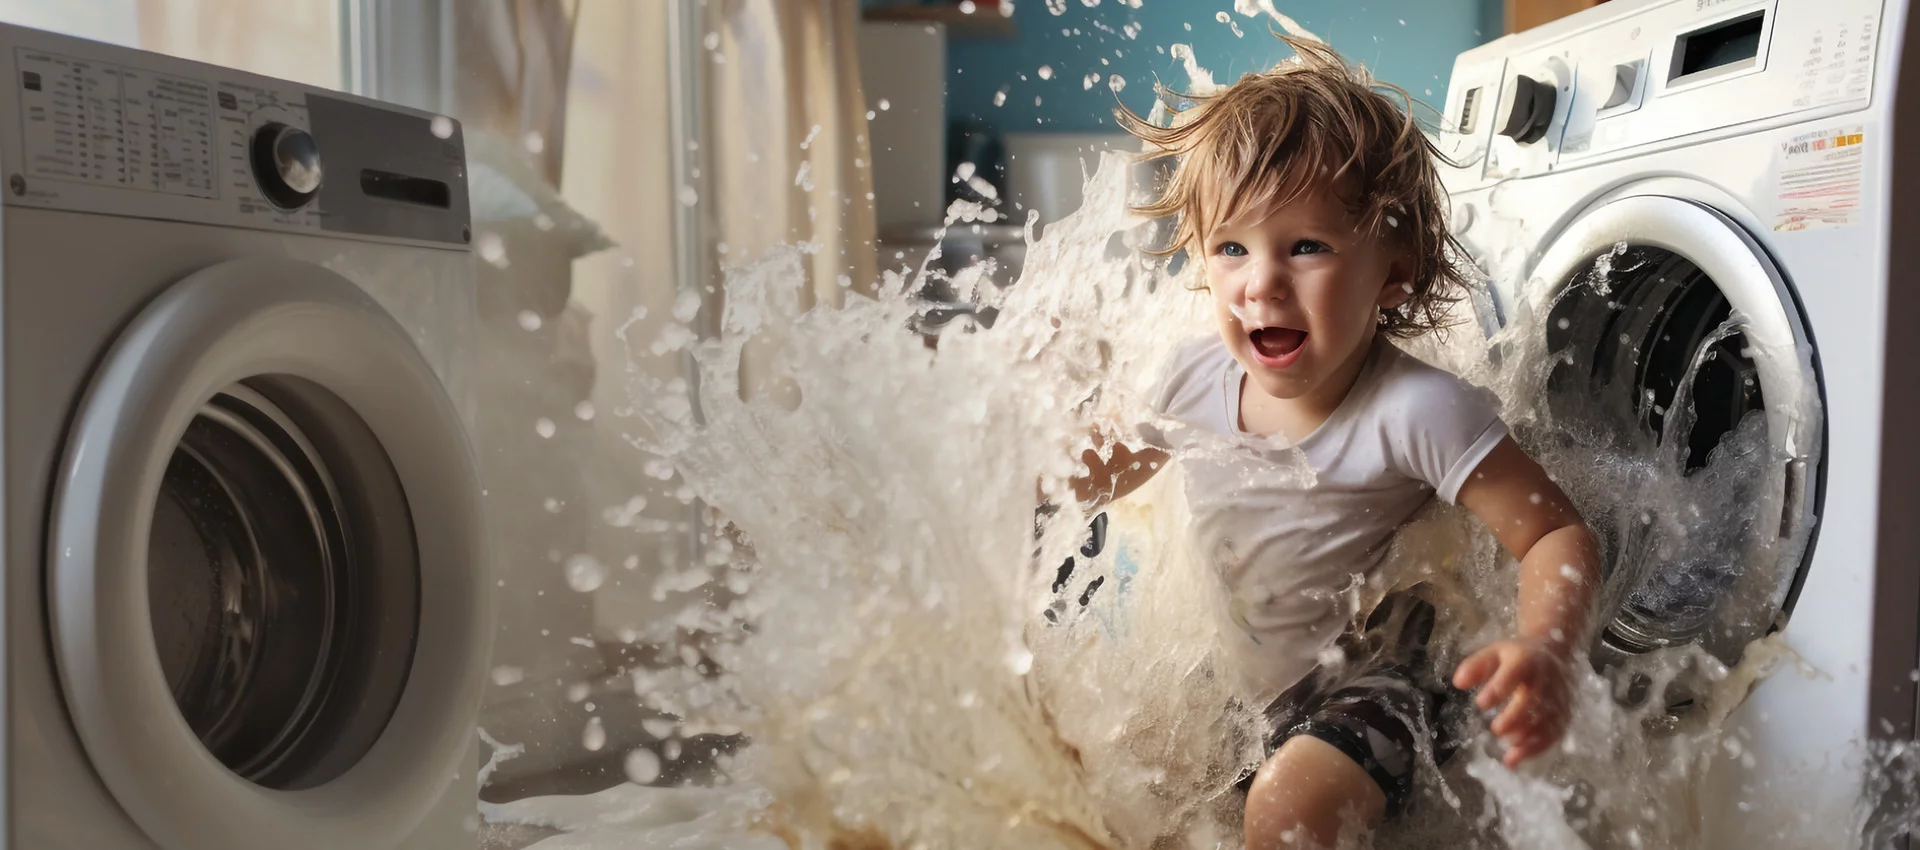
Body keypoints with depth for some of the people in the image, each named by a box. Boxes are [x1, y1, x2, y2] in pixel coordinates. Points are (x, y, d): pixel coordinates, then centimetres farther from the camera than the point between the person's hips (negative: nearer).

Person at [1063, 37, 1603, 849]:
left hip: (1360, 687, -6)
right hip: (1219, 674, 6)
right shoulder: (1194, 379, -10)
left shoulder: (1414, 410, -26)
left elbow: (1559, 536, -22)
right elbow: (1110, 470, 10)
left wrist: (1545, 650, -40)